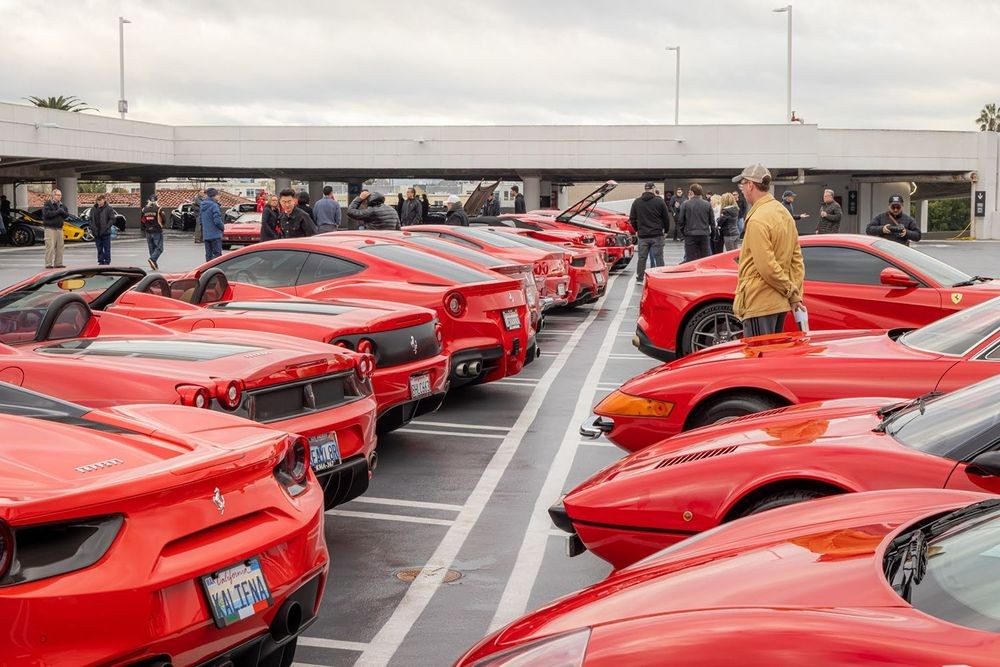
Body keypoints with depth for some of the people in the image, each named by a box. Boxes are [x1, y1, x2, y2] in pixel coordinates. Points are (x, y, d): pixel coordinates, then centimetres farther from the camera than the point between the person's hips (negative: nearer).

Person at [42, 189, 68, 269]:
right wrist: (57, 212, -16)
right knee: (50, 246, -11)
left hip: (59, 228, 7)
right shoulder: (48, 204, -5)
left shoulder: (61, 204, 16)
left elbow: (67, 214, 13)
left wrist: (63, 212, -9)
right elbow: (47, 214, -18)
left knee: (59, 246, 7)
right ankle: (48, 264, -10)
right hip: (50, 228, -7)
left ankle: (58, 263, 13)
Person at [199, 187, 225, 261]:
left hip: (206, 235, 8)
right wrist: (222, 227, -1)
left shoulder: (202, 206, 10)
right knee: (217, 254, -6)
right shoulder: (214, 205, -15)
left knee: (208, 255, 11)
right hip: (215, 235, -8)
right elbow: (217, 221, -19)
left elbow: (200, 220, 16)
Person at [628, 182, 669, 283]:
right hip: (657, 235, -2)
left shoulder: (636, 202, 3)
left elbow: (632, 219, 7)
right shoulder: (660, 202, -4)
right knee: (658, 257, 2)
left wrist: (637, 229, 21)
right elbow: (666, 218, 1)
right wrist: (666, 230, 16)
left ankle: (639, 278, 10)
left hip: (642, 235, 2)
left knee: (641, 257, 9)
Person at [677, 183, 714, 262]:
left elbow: (681, 221, -3)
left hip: (690, 236, -2)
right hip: (704, 235, 2)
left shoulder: (685, 204, -5)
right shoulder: (707, 204, 1)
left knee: (691, 260, -1)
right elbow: (712, 221, 5)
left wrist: (683, 233, 11)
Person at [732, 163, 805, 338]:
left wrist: (790, 289, -8)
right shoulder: (784, 213, 13)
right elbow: (797, 259, 13)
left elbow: (767, 267, -21)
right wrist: (796, 295, 11)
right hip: (779, 303, 9)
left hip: (759, 304, -9)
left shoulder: (758, 220, -17)